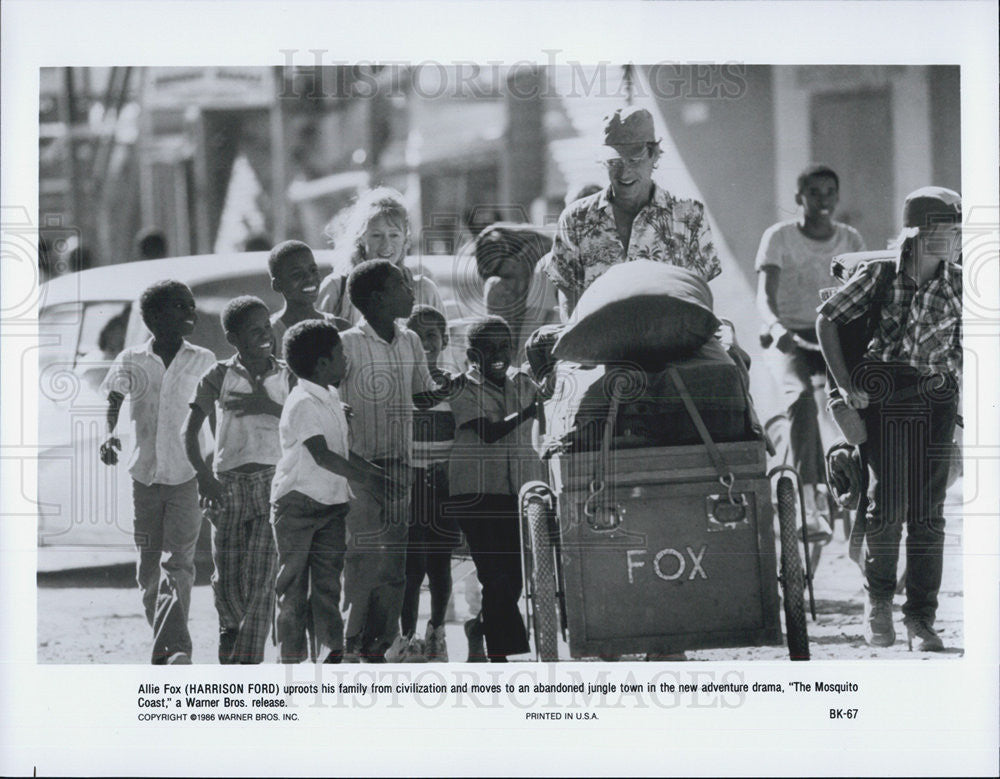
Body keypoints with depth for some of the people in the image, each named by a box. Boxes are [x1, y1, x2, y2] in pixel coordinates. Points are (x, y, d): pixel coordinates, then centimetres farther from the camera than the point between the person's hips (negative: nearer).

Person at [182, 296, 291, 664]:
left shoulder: (286, 377, 6)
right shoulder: (219, 377, 2)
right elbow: (189, 432, 1)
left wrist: (268, 407, -11)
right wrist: (204, 476, -11)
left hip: (272, 482, 0)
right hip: (228, 482, 0)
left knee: (262, 577, -10)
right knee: (227, 577, 2)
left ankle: (247, 664, -9)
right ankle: (232, 627, 34)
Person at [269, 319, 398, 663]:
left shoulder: (332, 397, 12)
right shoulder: (302, 404, -17)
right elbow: (322, 455, -23)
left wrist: (379, 473, 9)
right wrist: (366, 478, -23)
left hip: (331, 503, 8)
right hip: (297, 503, -8)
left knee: (328, 583, 7)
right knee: (293, 586, -2)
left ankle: (332, 654, 8)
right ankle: (292, 661, 2)